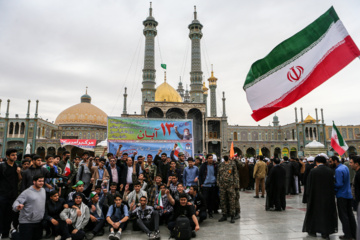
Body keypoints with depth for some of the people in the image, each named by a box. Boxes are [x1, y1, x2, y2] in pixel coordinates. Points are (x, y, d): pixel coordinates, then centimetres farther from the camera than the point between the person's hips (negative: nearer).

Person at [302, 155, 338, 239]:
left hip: (316, 196, -2)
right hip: (328, 197, 2)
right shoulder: (330, 171, -6)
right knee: (326, 213, 13)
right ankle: (325, 233, 16)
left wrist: (308, 194, 3)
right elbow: (333, 184, 0)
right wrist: (331, 195, 10)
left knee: (314, 213, 12)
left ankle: (312, 231, 22)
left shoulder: (313, 171, -14)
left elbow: (309, 185, -9)